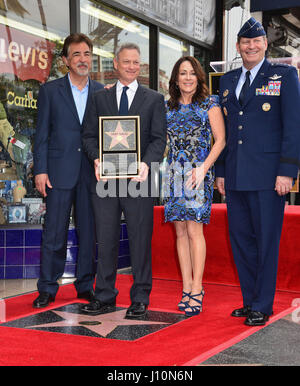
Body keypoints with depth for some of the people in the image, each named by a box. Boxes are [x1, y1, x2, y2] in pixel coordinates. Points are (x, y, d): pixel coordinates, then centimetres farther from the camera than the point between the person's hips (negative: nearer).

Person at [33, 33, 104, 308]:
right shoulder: (50, 90, 5)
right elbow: (42, 134, 2)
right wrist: (40, 170, -5)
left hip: (92, 173, 2)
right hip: (59, 172, -2)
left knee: (90, 231, 7)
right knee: (54, 233, 1)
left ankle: (86, 285, 20)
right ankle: (47, 288, 12)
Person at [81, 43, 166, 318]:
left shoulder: (154, 99, 9)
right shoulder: (100, 98, 15)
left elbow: (159, 138, 0)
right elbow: (89, 135, 10)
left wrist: (146, 163, -17)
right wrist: (97, 159, -9)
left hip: (137, 178, -2)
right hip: (106, 177, 2)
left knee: (140, 239, 2)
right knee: (106, 239, 7)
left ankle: (140, 298, 12)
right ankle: (105, 296, 17)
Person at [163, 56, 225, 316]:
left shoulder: (209, 104, 2)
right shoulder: (168, 107, 13)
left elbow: (220, 140, -1)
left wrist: (203, 168, -13)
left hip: (198, 172, -4)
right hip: (174, 173, 4)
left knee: (194, 230, -9)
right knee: (180, 231, 4)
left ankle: (197, 290, -4)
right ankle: (187, 288, 11)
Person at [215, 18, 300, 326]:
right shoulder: (227, 81, 17)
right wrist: (220, 171, 14)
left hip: (267, 176, -5)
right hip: (235, 178, 5)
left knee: (266, 241, 0)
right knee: (240, 239, 10)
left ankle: (262, 306, 10)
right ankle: (250, 300, 22)